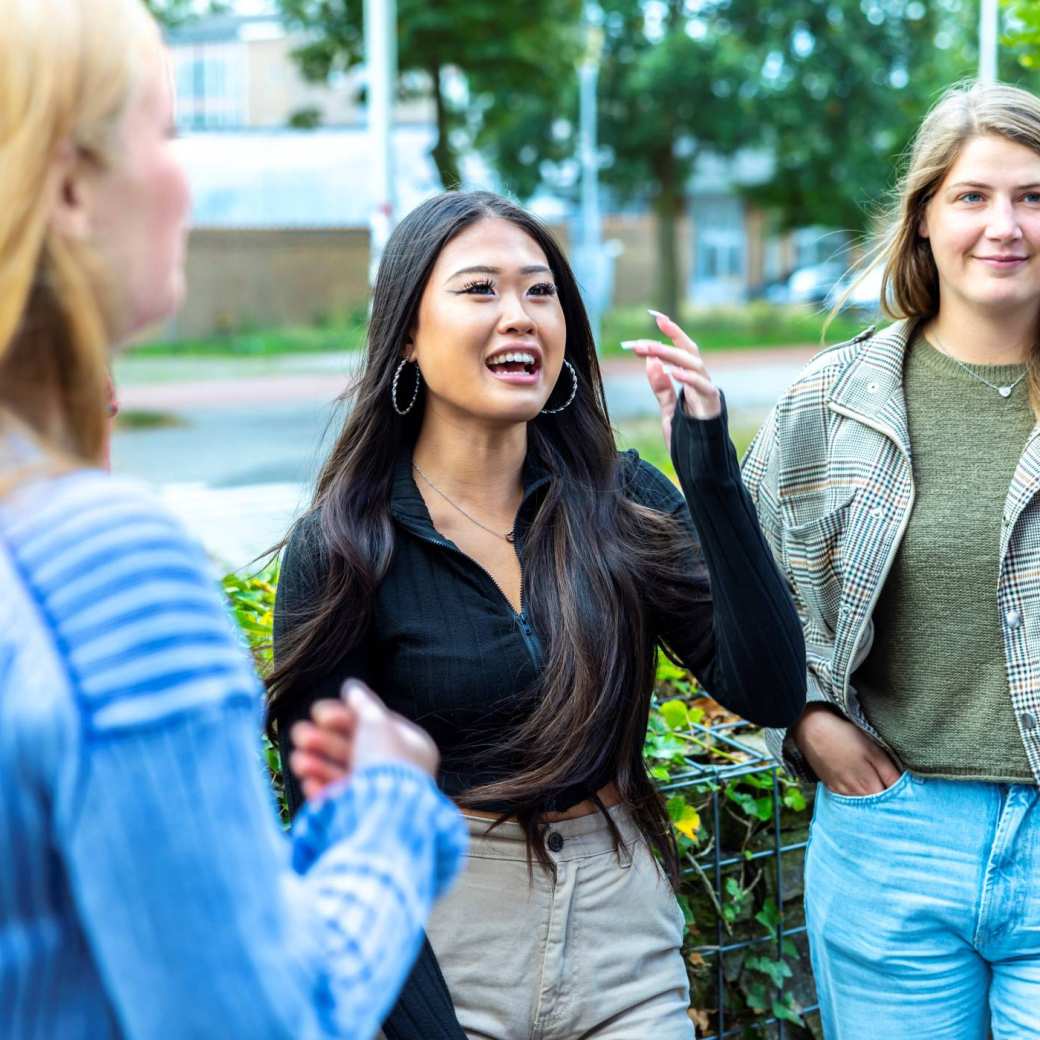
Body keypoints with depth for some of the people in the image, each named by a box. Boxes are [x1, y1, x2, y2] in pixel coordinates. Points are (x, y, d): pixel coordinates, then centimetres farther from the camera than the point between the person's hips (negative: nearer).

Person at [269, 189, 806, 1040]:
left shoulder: (621, 500, -2)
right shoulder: (342, 546, -10)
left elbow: (770, 693, -10)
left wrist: (711, 473, -17)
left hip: (627, 943, 3)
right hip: (438, 956, -2)